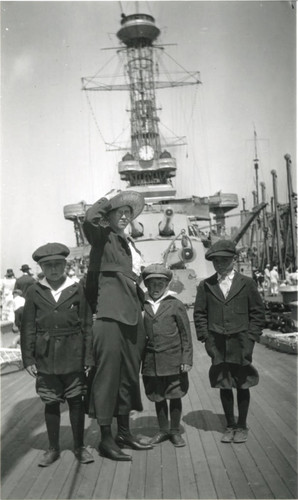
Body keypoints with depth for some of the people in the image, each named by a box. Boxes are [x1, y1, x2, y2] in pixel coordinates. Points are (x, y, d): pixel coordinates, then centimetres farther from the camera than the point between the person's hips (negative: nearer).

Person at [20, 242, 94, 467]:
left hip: (73, 357, -1)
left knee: (75, 401, 8)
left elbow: (87, 326, -1)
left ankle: (79, 446, 24)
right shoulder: (34, 292, 2)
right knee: (51, 403, 11)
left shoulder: (77, 290, -1)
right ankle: (53, 448, 26)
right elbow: (28, 328, 3)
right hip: (45, 358, 1)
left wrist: (89, 356, -5)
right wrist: (28, 358, -2)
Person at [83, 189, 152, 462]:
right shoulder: (103, 237, -5)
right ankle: (106, 438, 8)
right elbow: (90, 218, -27)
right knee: (108, 376, -3)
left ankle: (124, 432, 28)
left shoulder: (129, 242, 18)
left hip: (132, 316, 9)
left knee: (129, 376, 15)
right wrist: (107, 199, -11)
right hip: (111, 316, -8)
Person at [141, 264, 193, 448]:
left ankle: (175, 431, 24)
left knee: (174, 396, 8)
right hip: (151, 362, 2)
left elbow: (186, 334, -1)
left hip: (173, 361, -2)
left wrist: (187, 359, -5)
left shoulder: (176, 305, -3)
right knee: (158, 397, 13)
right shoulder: (142, 306, 3)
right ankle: (163, 430, 29)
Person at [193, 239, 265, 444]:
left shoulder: (247, 283, 0)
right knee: (223, 385, 9)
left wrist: (251, 339, -5)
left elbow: (257, 313, 2)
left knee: (242, 385, 8)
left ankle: (242, 426, 24)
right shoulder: (205, 285, 5)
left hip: (241, 344, -1)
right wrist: (206, 338, -2)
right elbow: (199, 314, 7)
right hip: (217, 344, 1)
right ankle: (230, 425, 24)